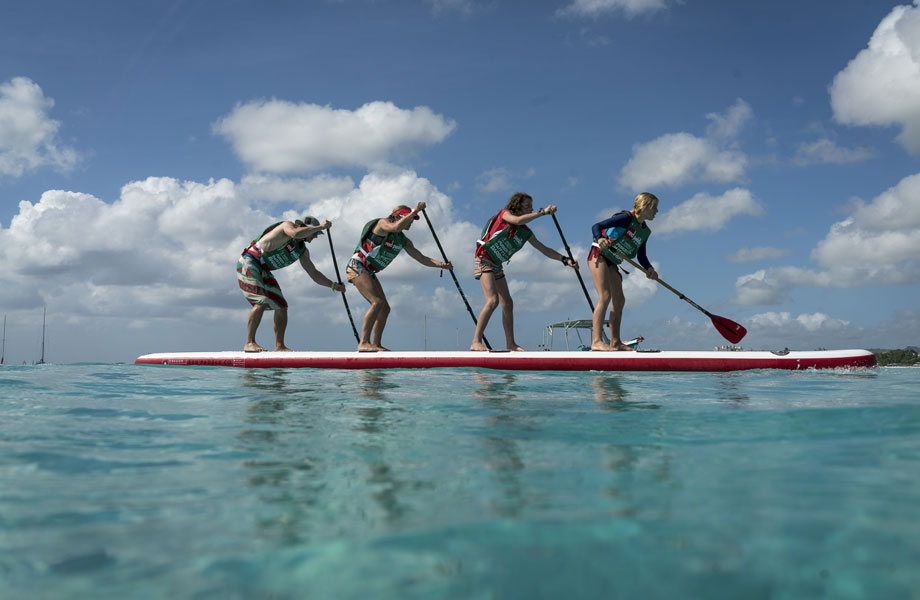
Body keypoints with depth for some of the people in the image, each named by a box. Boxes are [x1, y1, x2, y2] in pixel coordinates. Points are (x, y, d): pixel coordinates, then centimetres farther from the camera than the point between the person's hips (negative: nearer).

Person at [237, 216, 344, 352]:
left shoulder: (302, 251, 11)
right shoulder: (288, 225, -10)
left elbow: (314, 274, 14)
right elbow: (296, 233, -35)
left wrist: (333, 285, 3)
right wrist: (320, 226, -26)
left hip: (263, 272, 9)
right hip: (248, 263, -9)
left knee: (281, 306, 1)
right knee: (261, 302, -23)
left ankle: (279, 346, 6)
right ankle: (249, 343, -18)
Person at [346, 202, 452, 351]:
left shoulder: (404, 241, 11)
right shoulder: (383, 223, -10)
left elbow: (422, 259, 8)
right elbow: (396, 227, -35)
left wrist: (441, 264, -7)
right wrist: (415, 210, -30)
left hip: (369, 273, 9)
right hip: (357, 266, -9)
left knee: (385, 308, 4)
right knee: (378, 302, -23)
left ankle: (376, 344, 11)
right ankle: (364, 343, -26)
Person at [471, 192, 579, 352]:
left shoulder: (526, 232, 9)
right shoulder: (505, 213, -8)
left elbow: (544, 249, 10)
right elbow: (518, 221, -31)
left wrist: (565, 260, -1)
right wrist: (543, 212, -28)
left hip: (496, 265, 8)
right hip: (483, 260, -8)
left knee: (507, 304, 6)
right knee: (493, 300, -22)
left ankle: (510, 344, 15)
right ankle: (476, 342, -20)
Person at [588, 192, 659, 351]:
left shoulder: (645, 231, 9)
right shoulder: (626, 218, -15)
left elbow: (641, 256, 11)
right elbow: (596, 226, -22)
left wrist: (649, 268, -10)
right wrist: (599, 238, -43)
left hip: (612, 263, 9)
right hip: (599, 255, -9)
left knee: (619, 301, 7)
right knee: (605, 296, -19)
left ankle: (615, 342, 14)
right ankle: (596, 341, -23)